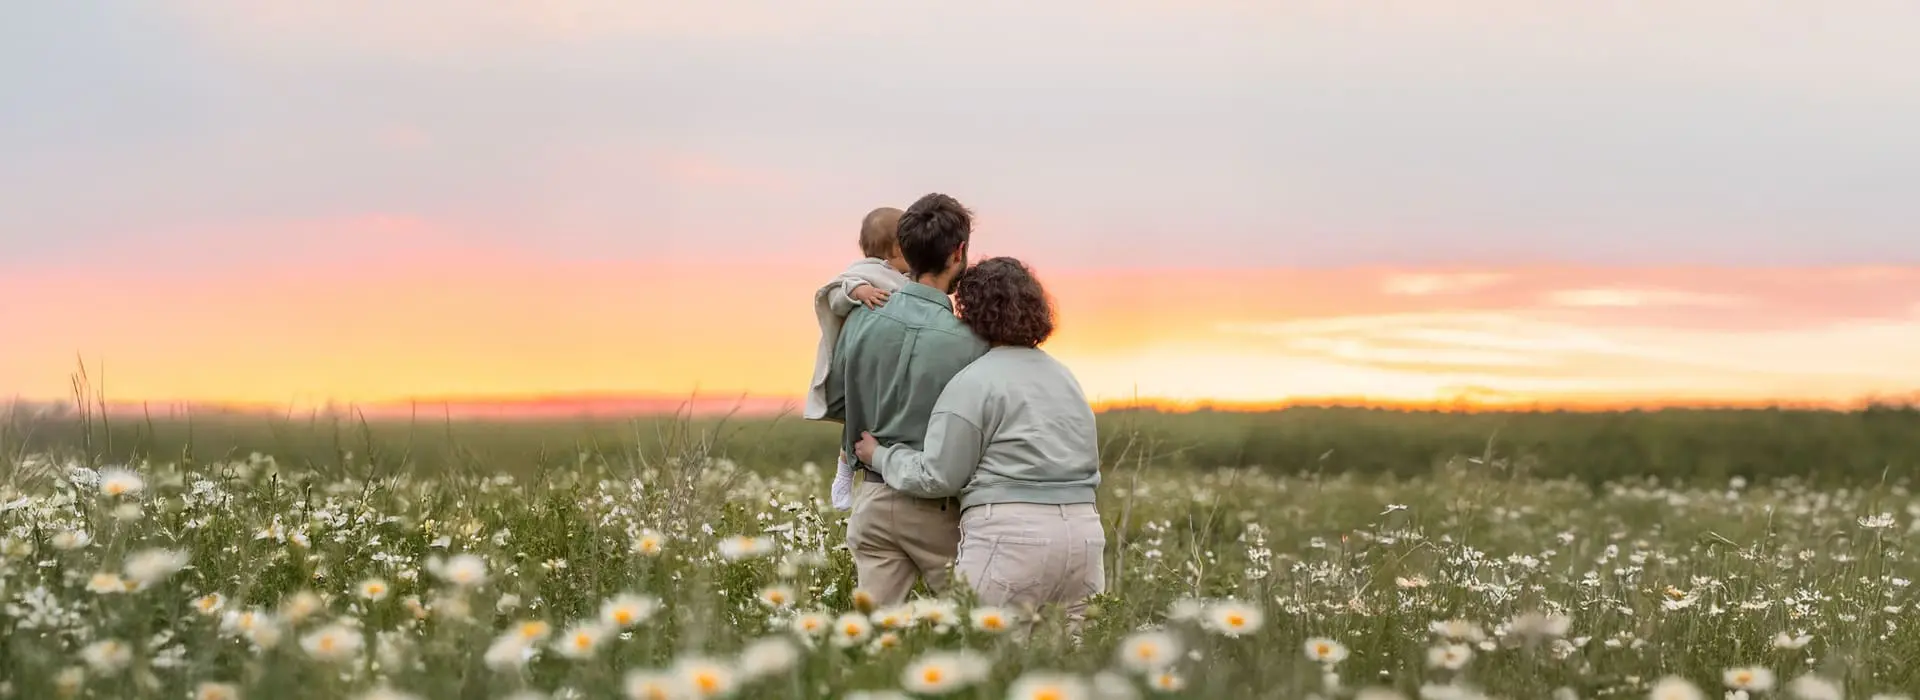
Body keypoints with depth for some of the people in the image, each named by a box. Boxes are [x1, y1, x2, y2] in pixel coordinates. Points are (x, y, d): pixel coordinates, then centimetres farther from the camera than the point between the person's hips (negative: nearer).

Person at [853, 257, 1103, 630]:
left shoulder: (975, 382, -4)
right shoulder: (1065, 376, 19)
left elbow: (935, 476, -5)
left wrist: (879, 455, 10)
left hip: (1013, 534, -7)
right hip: (1084, 530, 7)